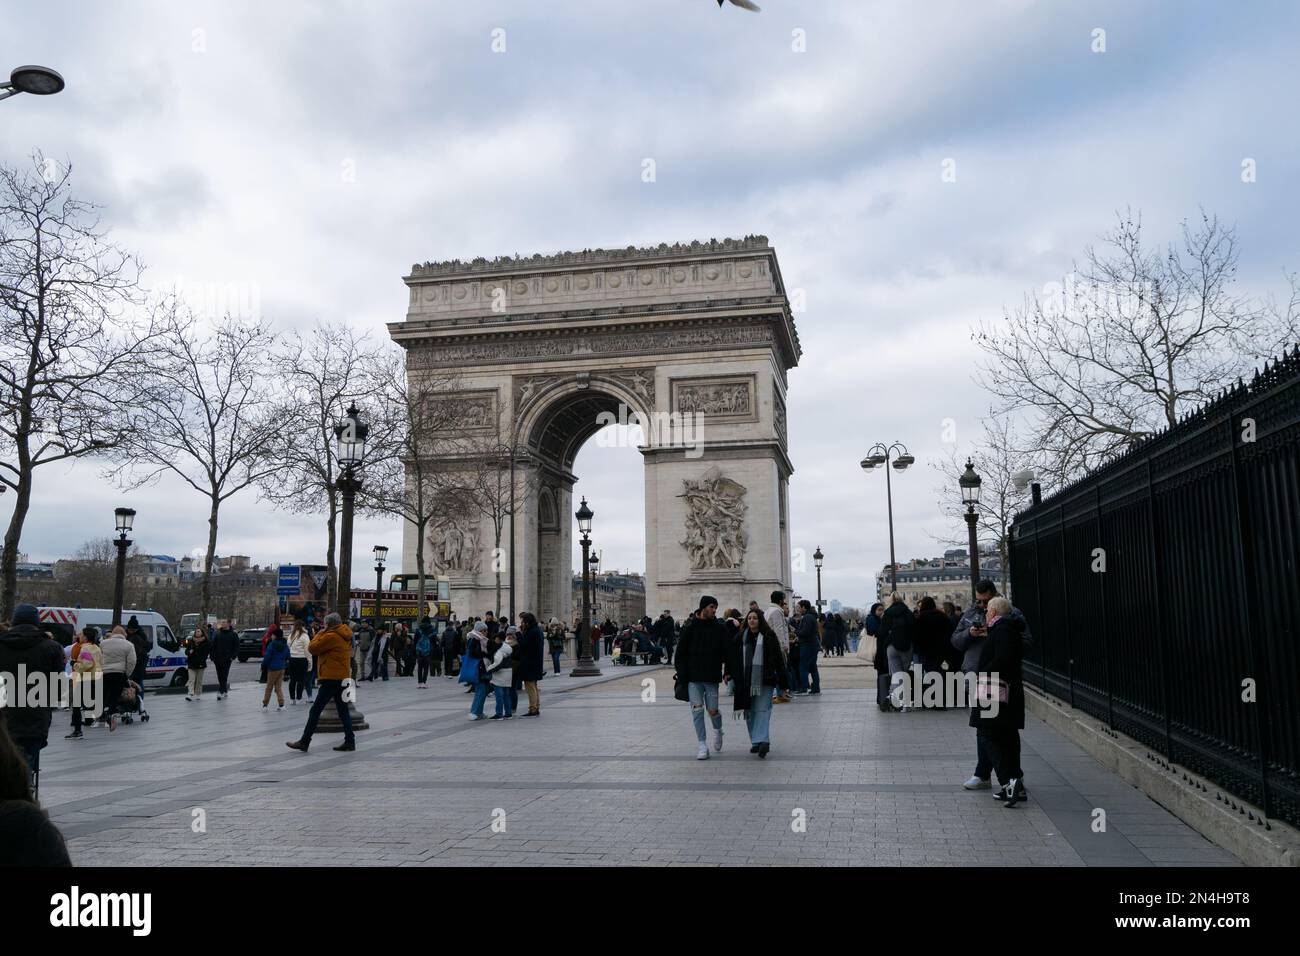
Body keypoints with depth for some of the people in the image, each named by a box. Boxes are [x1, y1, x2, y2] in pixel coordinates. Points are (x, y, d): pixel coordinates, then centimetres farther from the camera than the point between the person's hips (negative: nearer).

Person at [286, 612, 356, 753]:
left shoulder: (330, 636, -15)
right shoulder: (344, 637, 12)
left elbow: (312, 648, -11)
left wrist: (321, 633, 2)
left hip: (332, 679, -9)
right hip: (342, 678, 9)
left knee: (315, 710, -2)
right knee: (343, 710, 11)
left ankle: (304, 742, 2)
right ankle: (350, 741, 9)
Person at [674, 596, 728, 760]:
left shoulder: (720, 627, 2)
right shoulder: (689, 627, -1)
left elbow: (726, 652, 4)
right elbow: (681, 652, 2)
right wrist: (681, 672, -6)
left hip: (712, 677, 0)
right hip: (693, 677, 0)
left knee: (712, 711, 1)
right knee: (697, 710, -3)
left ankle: (718, 730, 34)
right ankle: (702, 745, 6)